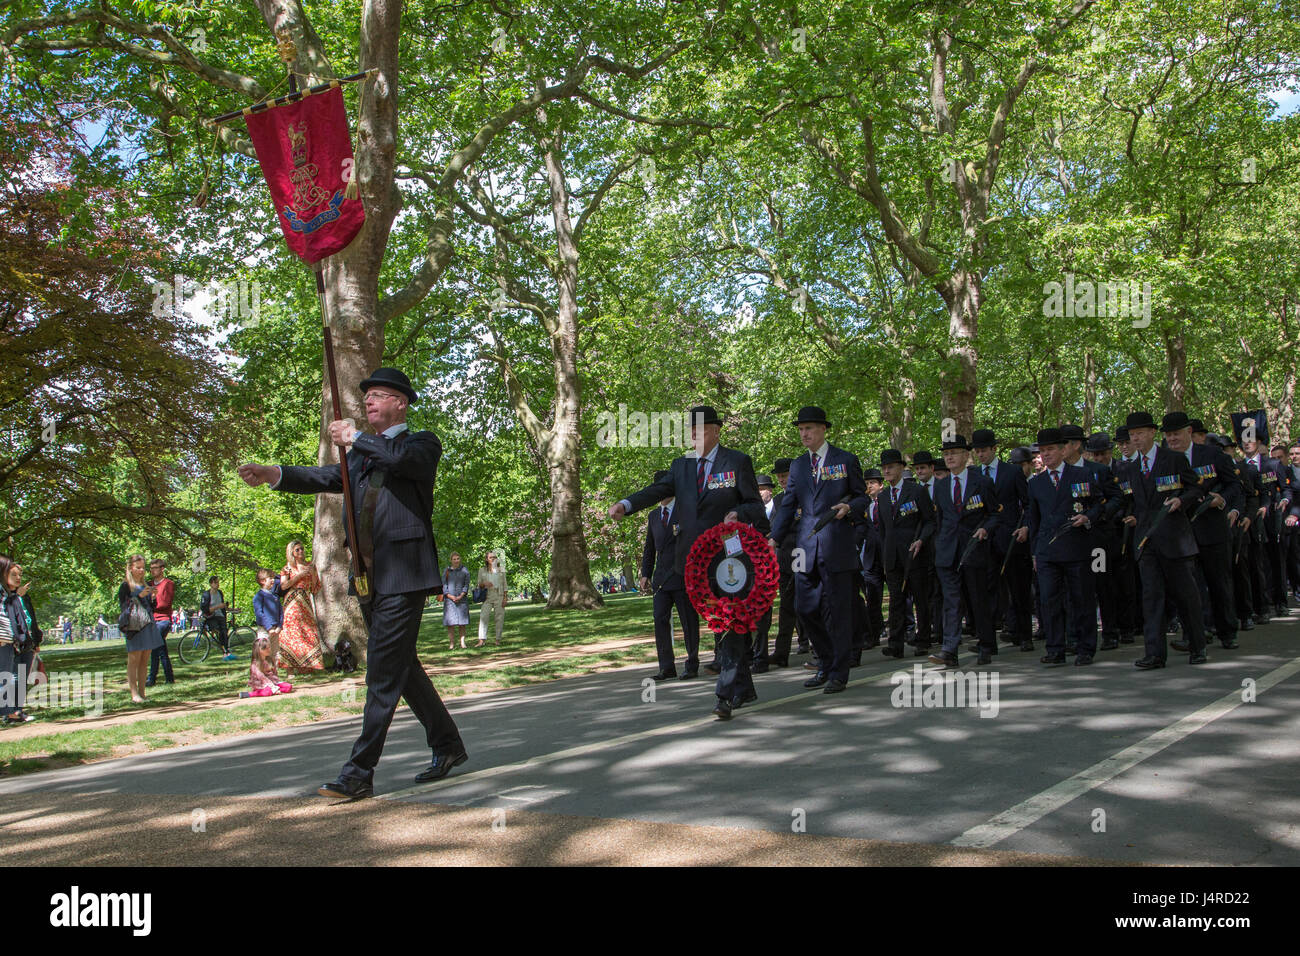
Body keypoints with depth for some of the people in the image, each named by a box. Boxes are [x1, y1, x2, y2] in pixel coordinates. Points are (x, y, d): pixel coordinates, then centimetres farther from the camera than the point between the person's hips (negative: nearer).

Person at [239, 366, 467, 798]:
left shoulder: (423, 443, 1)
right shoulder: (363, 457, 23)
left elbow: (403, 458, -22)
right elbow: (326, 478, 8)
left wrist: (356, 437, -12)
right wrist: (274, 474, -7)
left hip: (403, 577, -8)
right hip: (368, 580, 8)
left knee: (383, 674, -9)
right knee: (401, 668, 15)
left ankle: (359, 772, -8)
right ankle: (448, 746, 27)